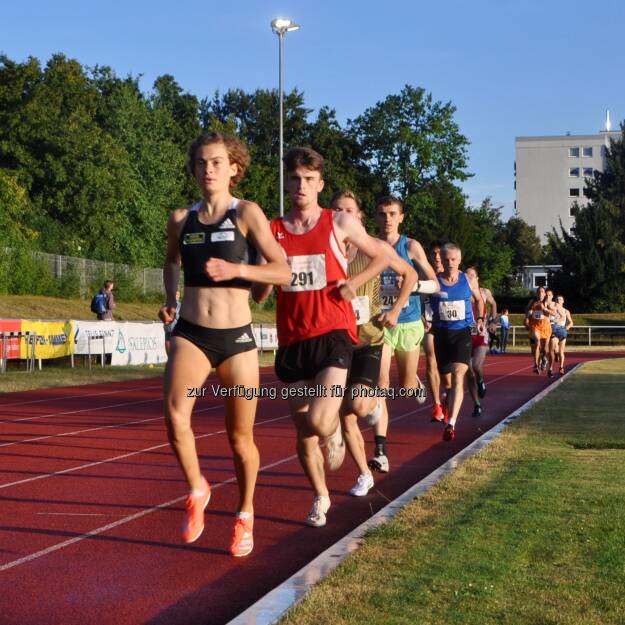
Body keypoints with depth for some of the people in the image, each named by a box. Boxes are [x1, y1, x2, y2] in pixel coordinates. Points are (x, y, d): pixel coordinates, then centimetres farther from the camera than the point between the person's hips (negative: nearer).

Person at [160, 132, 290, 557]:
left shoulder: (247, 213, -5)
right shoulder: (181, 219, 6)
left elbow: (283, 272, -10)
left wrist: (236, 269, -23)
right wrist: (170, 300, 11)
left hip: (236, 337, -2)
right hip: (190, 334, 2)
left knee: (240, 436, 7)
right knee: (175, 414, -24)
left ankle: (245, 515, 31)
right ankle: (197, 490, 2)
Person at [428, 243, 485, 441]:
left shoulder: (468, 281, 0)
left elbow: (479, 299, 17)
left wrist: (480, 318, 5)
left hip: (462, 333, -1)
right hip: (441, 333, 1)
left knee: (458, 376, -18)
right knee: (446, 380, 13)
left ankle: (451, 424, -26)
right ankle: (449, 408, 40)